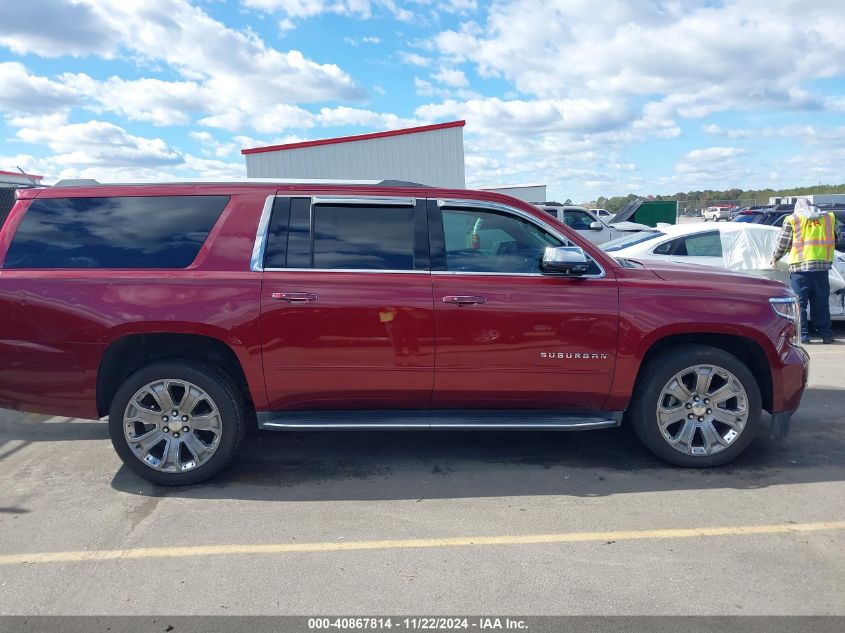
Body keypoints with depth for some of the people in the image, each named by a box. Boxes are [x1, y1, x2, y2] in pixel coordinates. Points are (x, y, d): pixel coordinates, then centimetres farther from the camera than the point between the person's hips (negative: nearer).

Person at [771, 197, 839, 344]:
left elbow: (782, 244, 5)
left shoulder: (792, 219, 2)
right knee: (821, 303, 11)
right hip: (822, 266, 4)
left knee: (799, 303, 1)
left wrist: (774, 258, 21)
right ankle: (826, 334, 14)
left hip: (800, 266, -3)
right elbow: (835, 240, 22)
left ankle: (803, 335, -2)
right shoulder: (829, 217, 13)